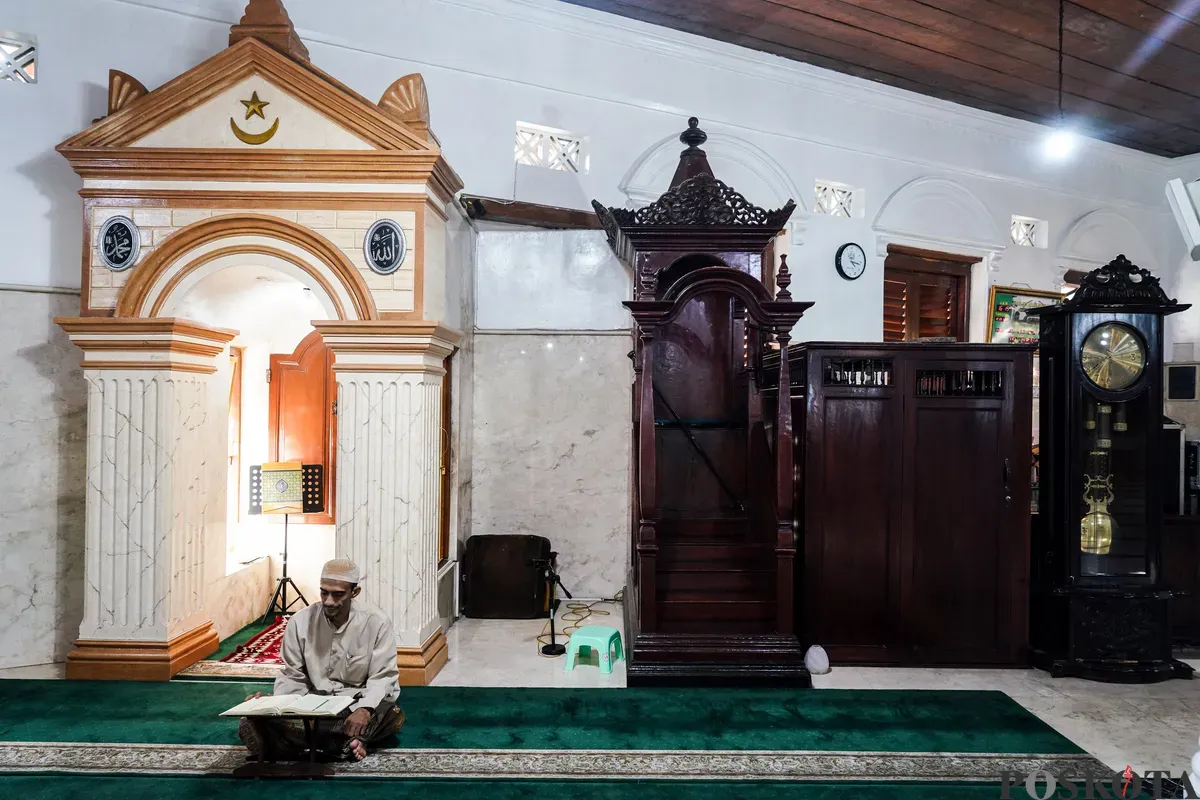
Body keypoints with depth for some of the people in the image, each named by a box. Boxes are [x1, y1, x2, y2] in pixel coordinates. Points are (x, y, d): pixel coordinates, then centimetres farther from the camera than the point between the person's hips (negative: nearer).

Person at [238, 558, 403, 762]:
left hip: (358, 703, -1)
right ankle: (346, 743, -32)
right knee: (268, 714, -26)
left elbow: (382, 678, -8)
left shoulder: (376, 622, -9)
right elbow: (293, 677, 4)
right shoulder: (300, 622, -3)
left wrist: (365, 709, -28)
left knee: (391, 715, -34)